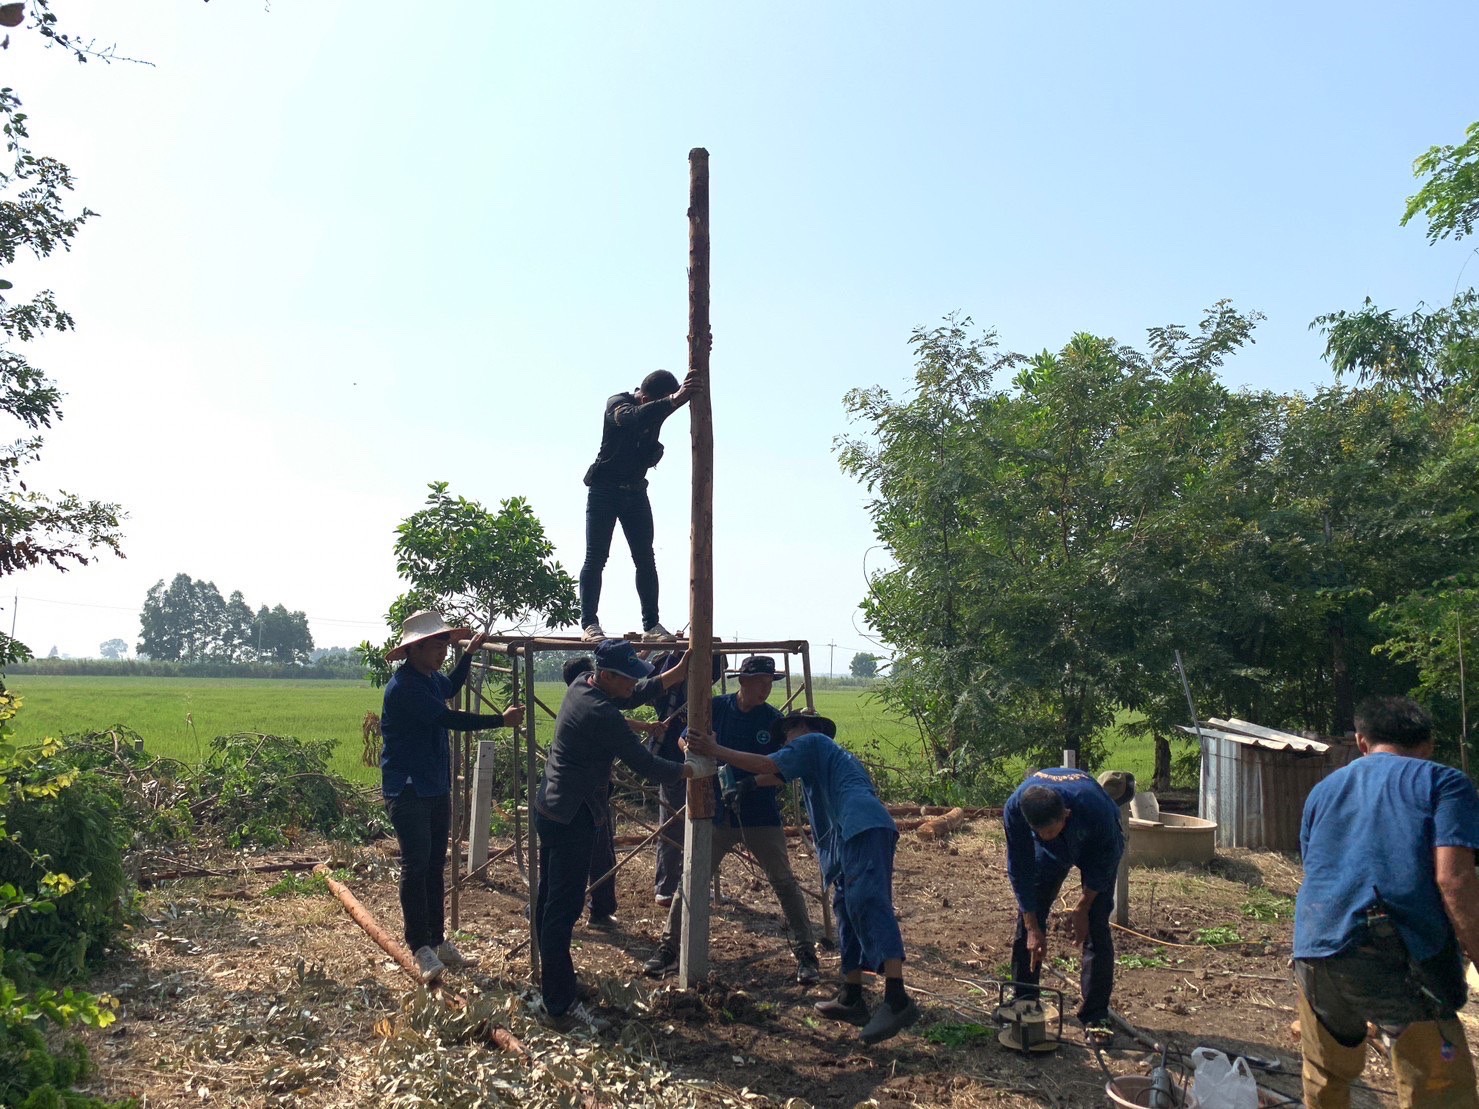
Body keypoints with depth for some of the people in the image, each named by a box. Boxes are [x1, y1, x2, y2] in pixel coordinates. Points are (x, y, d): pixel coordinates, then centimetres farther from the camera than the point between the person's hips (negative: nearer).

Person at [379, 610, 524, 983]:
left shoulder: (431, 678, 8)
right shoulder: (403, 686, -21)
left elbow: (451, 688, 34)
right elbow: (448, 718, -26)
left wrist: (470, 652, 26)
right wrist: (502, 721, -23)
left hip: (436, 787, 9)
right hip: (407, 790, -9)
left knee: (435, 864, 12)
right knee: (416, 865, -6)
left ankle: (437, 940, 20)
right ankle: (420, 947, 1)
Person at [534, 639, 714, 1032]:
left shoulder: (580, 687, 3)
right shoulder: (602, 715, -24)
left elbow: (643, 694, 18)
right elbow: (647, 766, -18)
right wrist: (693, 769, -4)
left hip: (549, 809, 10)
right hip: (571, 820, -10)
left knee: (549, 900, 19)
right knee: (563, 910, -7)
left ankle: (552, 979, 33)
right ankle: (560, 1007, -4)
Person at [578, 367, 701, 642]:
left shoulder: (656, 410, 2)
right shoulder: (617, 404, -16)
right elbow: (634, 417, -38)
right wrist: (673, 400, -51)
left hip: (636, 492, 5)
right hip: (605, 490, -5)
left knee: (646, 559, 0)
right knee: (596, 557, -8)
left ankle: (651, 625, 2)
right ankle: (589, 623, -7)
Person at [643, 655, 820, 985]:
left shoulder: (774, 719, -5)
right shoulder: (717, 707, -4)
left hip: (762, 814, -1)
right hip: (718, 812, 1)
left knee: (785, 883, -1)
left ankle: (806, 954, 11)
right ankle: (668, 947, 18)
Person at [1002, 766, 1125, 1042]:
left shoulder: (1094, 807, -43)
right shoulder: (1014, 809, -37)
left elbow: (1104, 862, -22)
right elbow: (1020, 871, -22)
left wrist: (1082, 908, -13)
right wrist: (1032, 927, -20)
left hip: (1096, 846, -2)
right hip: (1051, 854, 3)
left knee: (1096, 928, -12)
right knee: (1026, 922, -1)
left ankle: (1095, 1016, -1)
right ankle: (1023, 1003, 14)